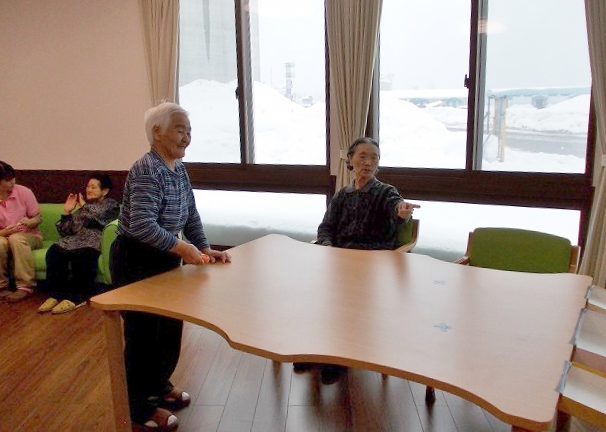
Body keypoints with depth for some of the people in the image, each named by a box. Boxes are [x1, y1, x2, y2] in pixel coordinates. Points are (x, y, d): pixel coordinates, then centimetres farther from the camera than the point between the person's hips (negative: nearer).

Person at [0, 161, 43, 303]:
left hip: (29, 236, 0)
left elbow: (38, 218, 2)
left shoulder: (24, 192, -6)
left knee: (16, 238, -35)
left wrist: (29, 222, -21)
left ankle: (25, 287, -31)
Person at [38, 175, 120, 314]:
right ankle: (56, 294, -21)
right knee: (54, 252, -27)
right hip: (75, 240, 5)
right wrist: (67, 211, 13)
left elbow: (97, 213, -9)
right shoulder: (82, 208, 30)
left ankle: (77, 297, -26)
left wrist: (84, 205, 9)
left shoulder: (110, 204, 15)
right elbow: (65, 231, 24)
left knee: (81, 256, -38)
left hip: (93, 241, -5)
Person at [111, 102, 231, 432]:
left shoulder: (179, 170, 5)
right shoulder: (146, 171, -23)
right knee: (143, 331, 3)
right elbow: (142, 225, -34)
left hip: (164, 258, 9)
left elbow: (190, 216, 11)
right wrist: (182, 248, -29)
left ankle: (159, 386, 40)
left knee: (170, 324, 19)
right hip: (136, 260, -9)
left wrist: (205, 248, 1)